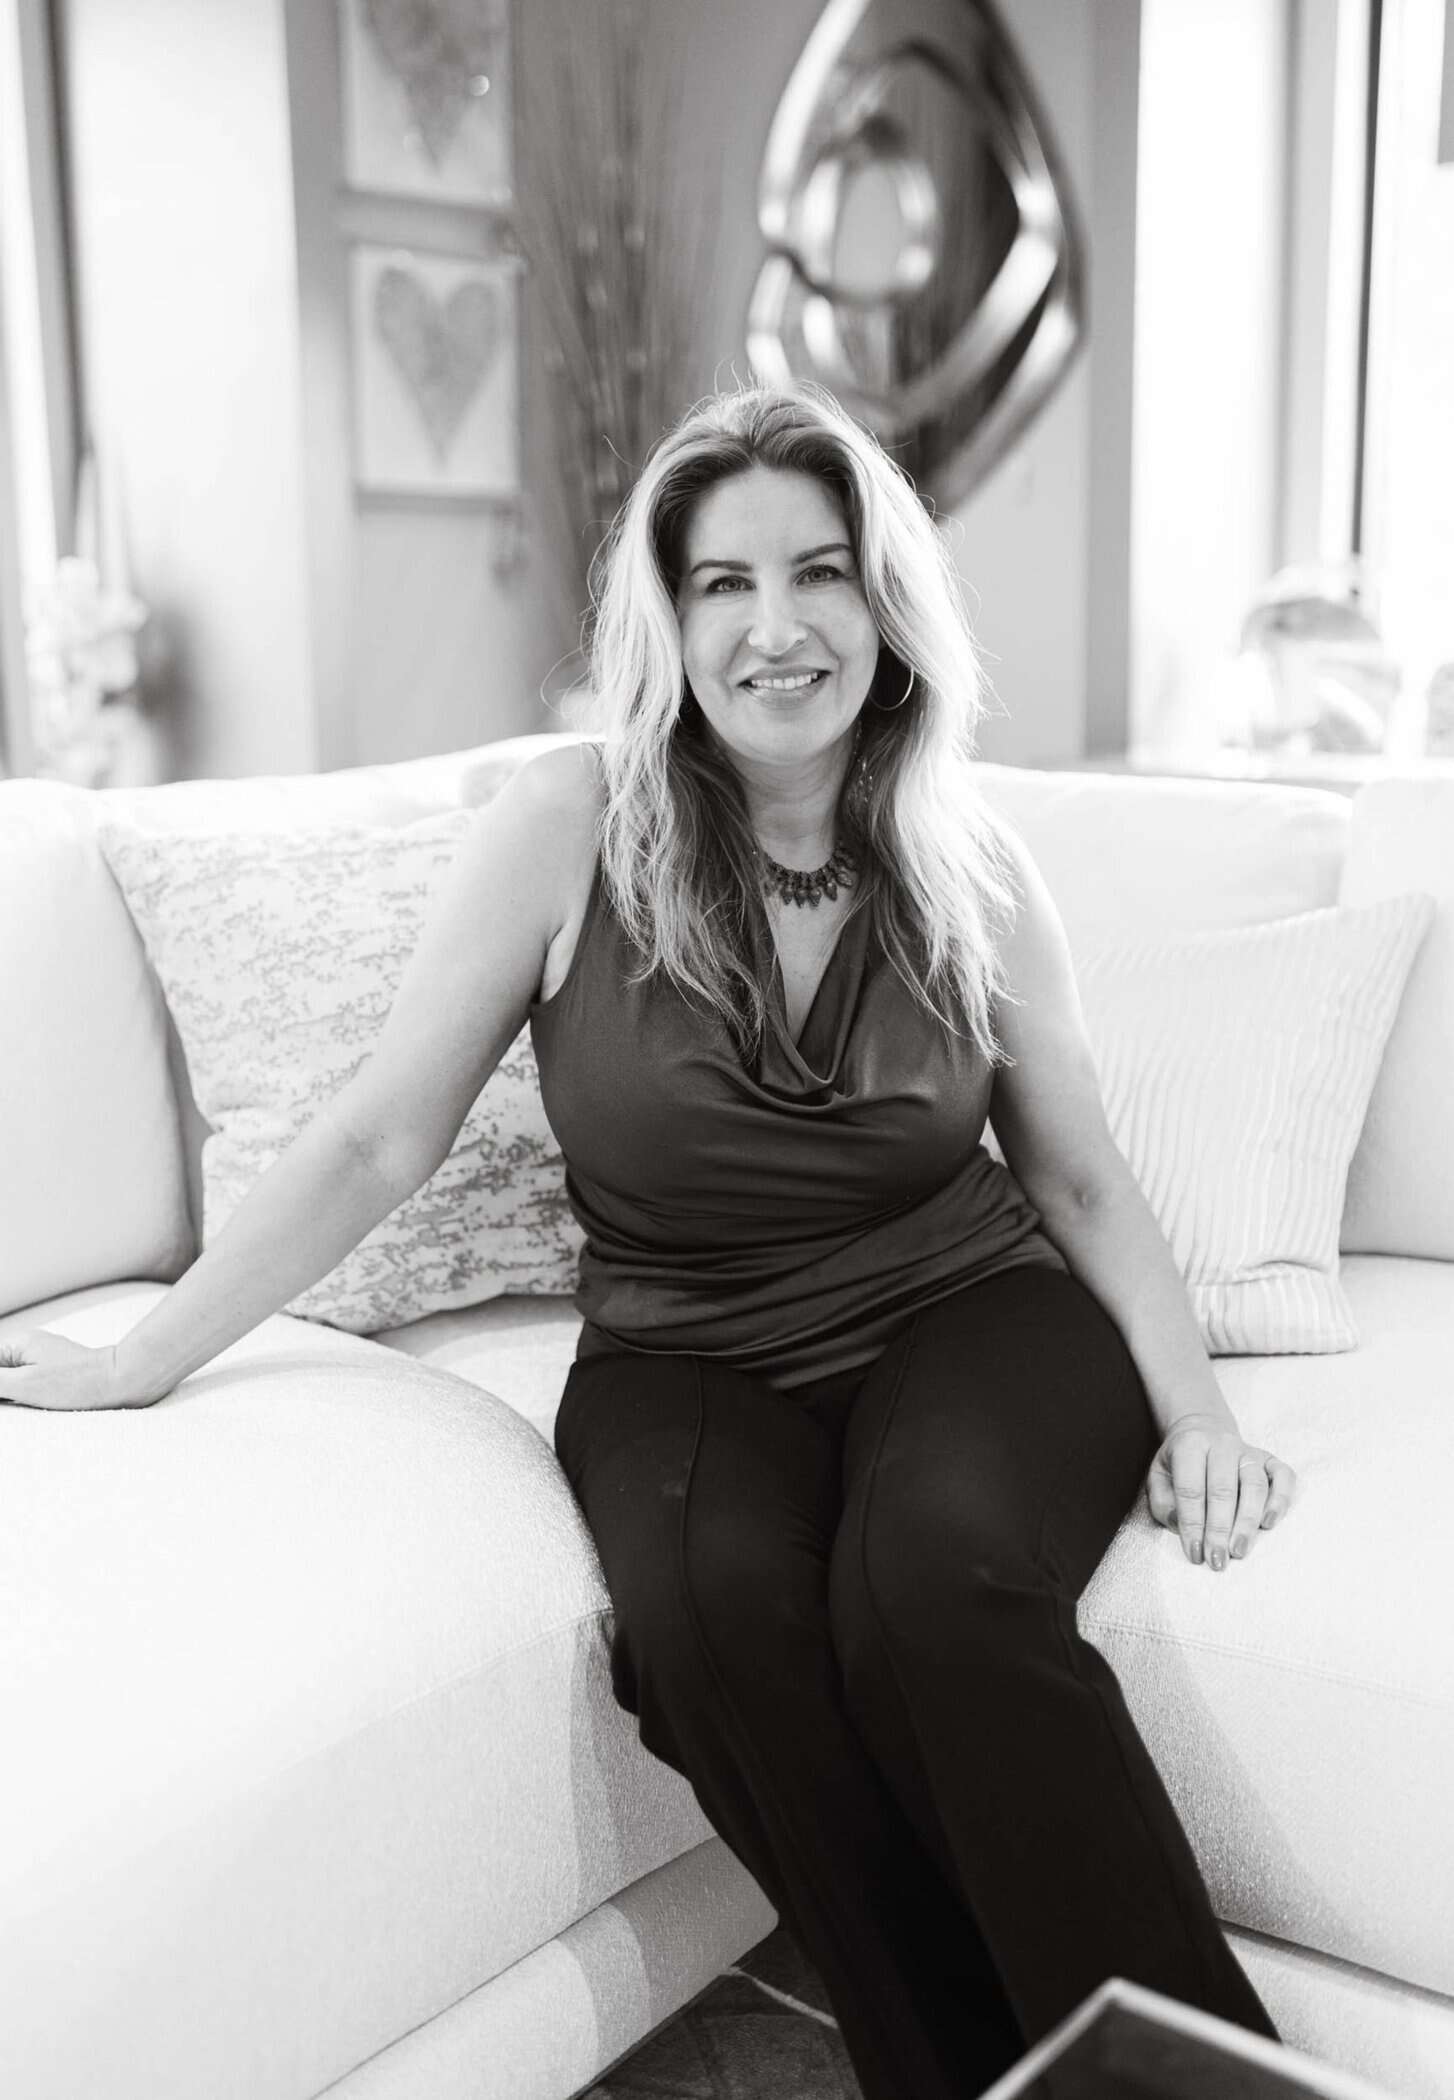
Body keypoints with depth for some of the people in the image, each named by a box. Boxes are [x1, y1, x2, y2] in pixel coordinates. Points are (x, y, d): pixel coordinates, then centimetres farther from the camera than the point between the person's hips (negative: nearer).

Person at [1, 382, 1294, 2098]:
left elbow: (1080, 1178, 10)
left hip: (969, 1316, 1)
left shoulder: (970, 867, 0)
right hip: (685, 1361, 0)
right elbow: (377, 1139, -2)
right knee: (715, 1593, -33)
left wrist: (1194, 1405, -3)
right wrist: (141, 1361, 1)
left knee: (939, 1575, -32)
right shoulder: (571, 828, -7)